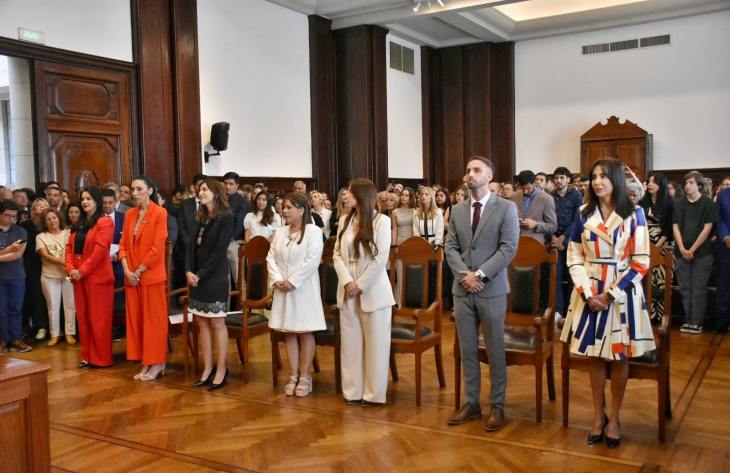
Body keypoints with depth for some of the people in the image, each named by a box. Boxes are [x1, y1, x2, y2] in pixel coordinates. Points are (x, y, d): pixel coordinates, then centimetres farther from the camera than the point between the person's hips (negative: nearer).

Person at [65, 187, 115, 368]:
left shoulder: (104, 222, -8)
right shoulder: (79, 224, 17)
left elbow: (99, 250, -18)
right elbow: (69, 247, 12)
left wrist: (82, 270, -17)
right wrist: (70, 268, -5)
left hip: (97, 276, -8)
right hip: (78, 277, 8)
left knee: (98, 318, -2)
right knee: (83, 317, 11)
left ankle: (101, 358, 6)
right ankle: (87, 356, 20)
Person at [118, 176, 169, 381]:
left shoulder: (160, 213, -8)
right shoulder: (129, 214, 10)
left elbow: (157, 247, -14)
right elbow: (123, 244, 9)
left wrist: (139, 271, -13)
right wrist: (127, 270, -4)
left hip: (152, 275, -6)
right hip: (132, 276, 6)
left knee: (154, 319, 1)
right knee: (135, 319, 9)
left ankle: (157, 363, 10)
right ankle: (145, 363, 18)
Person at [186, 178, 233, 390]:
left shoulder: (226, 217, -8)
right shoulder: (200, 218, 14)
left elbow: (219, 250, -14)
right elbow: (192, 246, 10)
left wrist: (201, 275, -15)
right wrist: (189, 271, -5)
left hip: (214, 277, -7)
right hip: (196, 277, 7)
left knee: (217, 324, -2)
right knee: (202, 324, 8)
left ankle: (221, 371, 6)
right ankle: (207, 370, 14)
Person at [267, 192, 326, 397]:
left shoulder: (313, 231, -9)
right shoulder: (279, 232, 10)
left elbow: (312, 260, -17)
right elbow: (271, 258, 7)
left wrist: (293, 281, -18)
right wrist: (277, 280, -8)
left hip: (303, 288, -5)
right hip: (283, 288, 5)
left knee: (305, 333, 2)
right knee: (290, 333, 10)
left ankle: (305, 377, 11)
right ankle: (294, 376, 19)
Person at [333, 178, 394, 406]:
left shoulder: (381, 221, -6)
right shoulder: (345, 220, 9)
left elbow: (381, 258, -11)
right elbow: (337, 254, 4)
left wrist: (360, 285, -13)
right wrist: (347, 281, -11)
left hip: (373, 291, -5)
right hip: (347, 290, 5)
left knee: (375, 342, 3)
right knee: (350, 341, 9)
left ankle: (373, 393, 13)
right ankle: (353, 390, 19)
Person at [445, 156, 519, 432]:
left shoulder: (506, 208, -2)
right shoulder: (457, 210, 11)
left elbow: (508, 248, -10)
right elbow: (450, 247, 7)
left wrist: (480, 275, -16)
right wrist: (464, 274, -10)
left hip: (492, 289, -4)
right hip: (462, 289, 4)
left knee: (495, 351, 4)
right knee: (467, 350, 9)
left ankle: (496, 406, 16)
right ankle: (471, 403, 20)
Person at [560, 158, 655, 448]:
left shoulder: (634, 214, -3)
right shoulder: (584, 214, 4)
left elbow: (640, 262, -7)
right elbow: (574, 257, 3)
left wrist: (611, 294, -13)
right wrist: (588, 293, -10)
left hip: (622, 293, -2)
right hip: (589, 294, 2)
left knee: (619, 357, 5)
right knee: (594, 355, 8)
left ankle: (614, 418, 20)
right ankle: (598, 416, 21)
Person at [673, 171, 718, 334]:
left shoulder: (708, 203, -1)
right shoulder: (678, 203, 8)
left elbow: (707, 229, -5)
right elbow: (675, 227, 6)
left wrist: (692, 250, -9)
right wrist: (682, 249, -5)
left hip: (702, 253, -3)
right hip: (682, 253, 3)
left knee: (699, 289, 0)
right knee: (685, 289, 5)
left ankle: (697, 322, 6)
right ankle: (688, 320, 13)